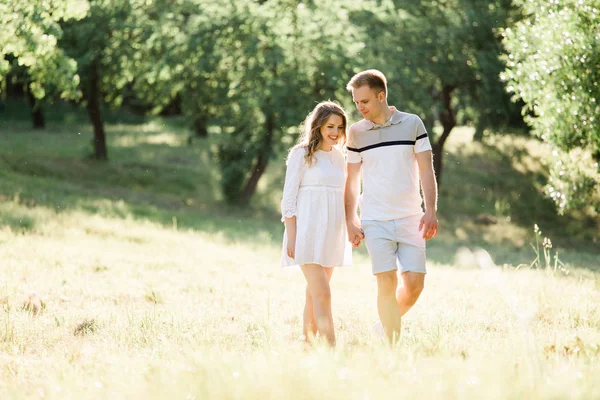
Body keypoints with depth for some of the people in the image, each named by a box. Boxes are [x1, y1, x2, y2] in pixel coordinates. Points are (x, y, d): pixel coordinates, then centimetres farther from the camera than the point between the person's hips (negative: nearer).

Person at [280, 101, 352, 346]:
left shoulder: (339, 157, 14)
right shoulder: (302, 154, -3)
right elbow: (289, 199, -5)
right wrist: (292, 238, -13)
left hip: (332, 234, 6)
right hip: (308, 233, -6)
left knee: (315, 294, 10)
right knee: (322, 294, -14)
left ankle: (306, 342, 16)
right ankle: (331, 346, -19)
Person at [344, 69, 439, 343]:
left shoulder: (413, 124, 2)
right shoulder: (356, 133, 5)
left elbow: (426, 170, 2)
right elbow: (352, 180, 9)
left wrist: (431, 210, -8)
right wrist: (350, 221, 3)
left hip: (410, 218, 1)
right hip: (375, 221, -1)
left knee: (415, 283, -4)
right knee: (387, 282, -10)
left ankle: (387, 325, 21)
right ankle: (391, 345, -5)